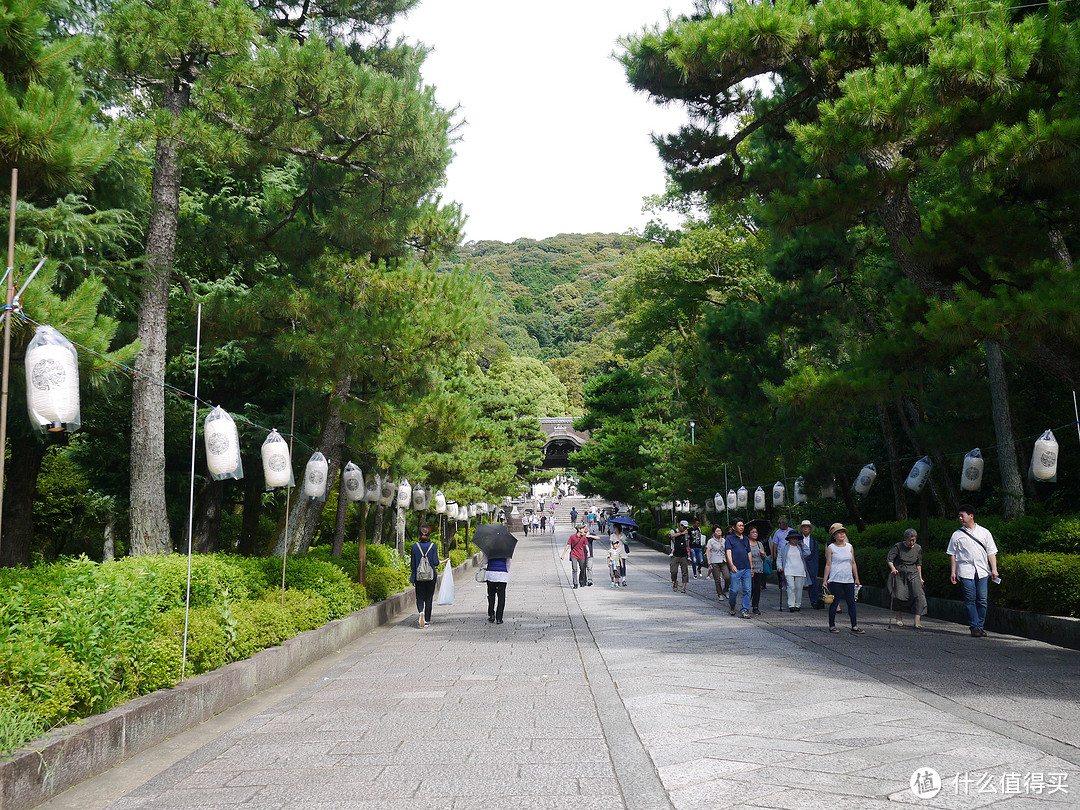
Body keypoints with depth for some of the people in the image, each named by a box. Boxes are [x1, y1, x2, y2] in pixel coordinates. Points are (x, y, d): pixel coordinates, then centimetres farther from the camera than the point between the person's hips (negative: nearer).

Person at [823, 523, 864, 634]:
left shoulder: (849, 546, 11)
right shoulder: (830, 548, -1)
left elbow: (853, 563, 15)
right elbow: (828, 565, -1)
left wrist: (856, 578, 14)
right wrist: (825, 580, -4)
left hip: (849, 579, 4)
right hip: (835, 580, -4)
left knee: (851, 602, 3)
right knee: (834, 603, -1)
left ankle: (854, 626, 8)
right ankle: (832, 626, 8)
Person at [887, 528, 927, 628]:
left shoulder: (918, 548, 6)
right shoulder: (898, 547, -4)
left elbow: (919, 564, 16)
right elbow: (889, 559, -8)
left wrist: (920, 578, 15)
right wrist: (893, 568, -26)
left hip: (913, 575, 2)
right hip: (899, 574, -2)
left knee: (919, 595, -16)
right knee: (898, 596, -10)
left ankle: (917, 621, -17)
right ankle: (899, 617, 16)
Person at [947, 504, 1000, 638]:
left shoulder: (984, 532, 13)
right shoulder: (957, 535, 12)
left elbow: (991, 552, 11)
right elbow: (952, 554, 11)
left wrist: (994, 569, 1)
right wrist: (953, 572, 4)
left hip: (982, 571, 0)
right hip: (965, 571, 0)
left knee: (982, 599, -3)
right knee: (970, 599, -6)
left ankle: (981, 626, 7)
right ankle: (974, 626, -2)